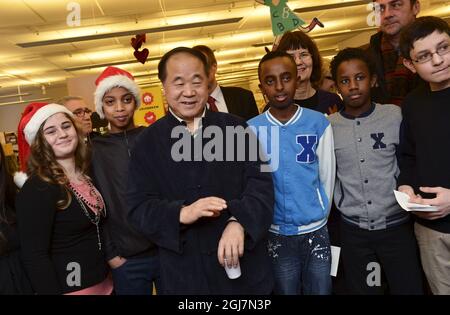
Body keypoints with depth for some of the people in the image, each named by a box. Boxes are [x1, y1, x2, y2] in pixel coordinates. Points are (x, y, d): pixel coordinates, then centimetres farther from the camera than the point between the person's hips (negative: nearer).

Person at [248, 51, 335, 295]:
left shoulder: (319, 123, -5)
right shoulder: (251, 130, -7)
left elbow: (327, 177, 2)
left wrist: (319, 217, 7)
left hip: (316, 232, 1)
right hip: (276, 235, 0)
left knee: (321, 290, 14)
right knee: (285, 290, 16)